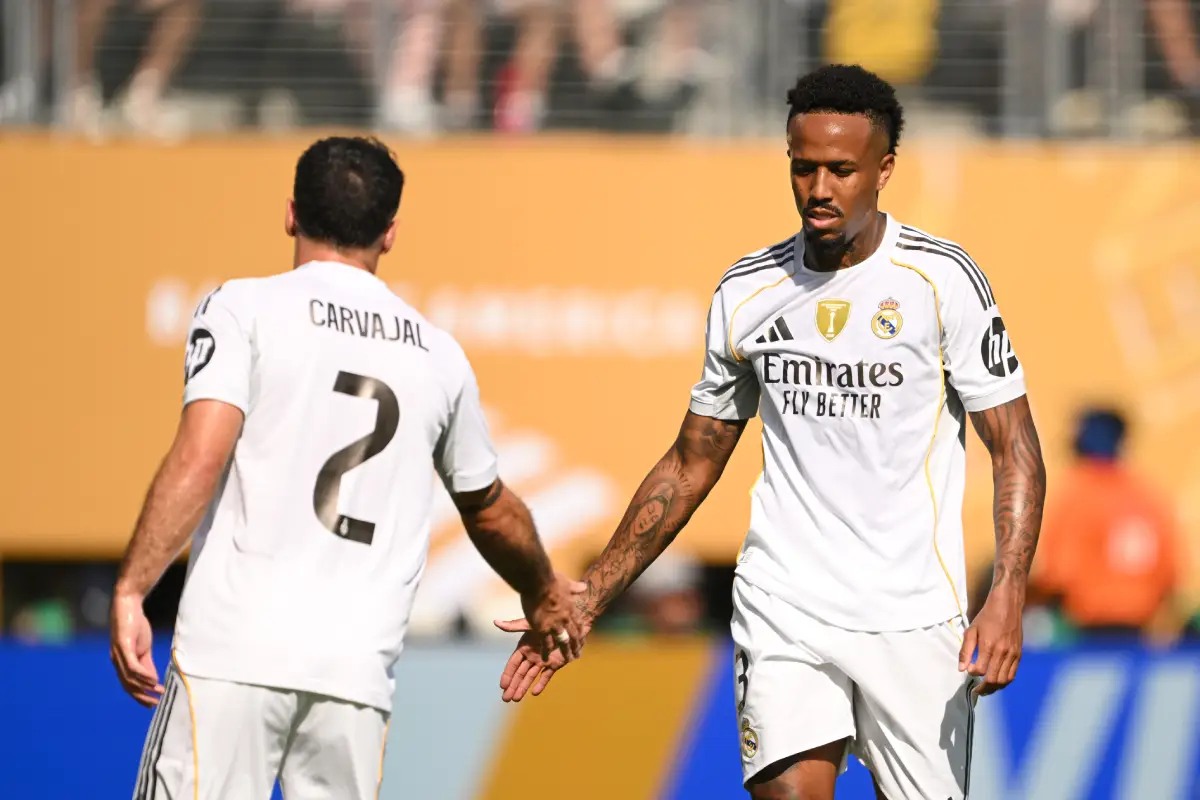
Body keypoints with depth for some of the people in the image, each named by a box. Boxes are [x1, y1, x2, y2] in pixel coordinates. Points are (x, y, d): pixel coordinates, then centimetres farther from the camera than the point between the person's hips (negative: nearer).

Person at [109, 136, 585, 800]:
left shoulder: (244, 309, 3)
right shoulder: (438, 354, 16)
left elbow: (200, 458, -11)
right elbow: (491, 511, 30)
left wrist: (129, 591, -12)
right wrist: (544, 593, 48)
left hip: (236, 650, -4)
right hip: (358, 670, 4)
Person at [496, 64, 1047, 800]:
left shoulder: (941, 280, -4)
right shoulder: (748, 292, 7)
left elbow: (1017, 452, -3)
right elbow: (690, 468, 17)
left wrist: (1008, 600, -18)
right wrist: (585, 604, 13)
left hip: (913, 620, -2)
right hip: (783, 608, 2)